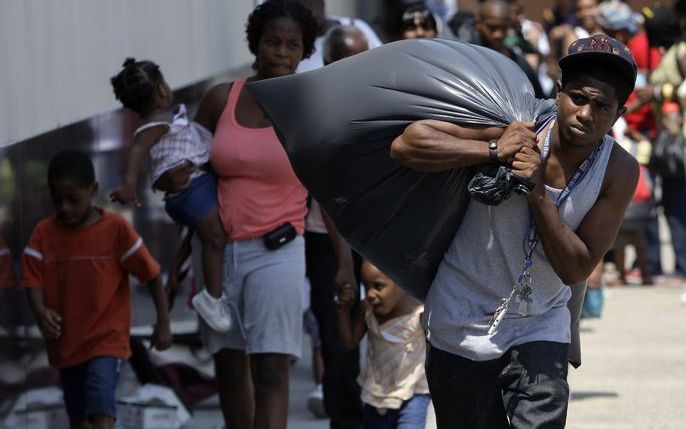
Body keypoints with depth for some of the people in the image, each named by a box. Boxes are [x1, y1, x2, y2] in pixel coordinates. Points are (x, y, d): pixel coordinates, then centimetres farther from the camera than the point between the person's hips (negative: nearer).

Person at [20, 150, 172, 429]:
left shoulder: (116, 229, -10)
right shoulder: (44, 234, -2)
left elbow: (152, 275, -6)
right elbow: (33, 281, -5)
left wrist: (163, 323, -8)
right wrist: (40, 311, -27)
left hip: (106, 340, -4)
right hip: (64, 342, 4)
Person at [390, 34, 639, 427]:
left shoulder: (619, 171, -10)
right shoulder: (515, 132, -16)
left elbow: (576, 269, -15)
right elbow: (406, 145, -22)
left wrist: (538, 193, -27)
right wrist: (494, 152, -29)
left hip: (539, 329, 1)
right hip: (463, 324, -1)